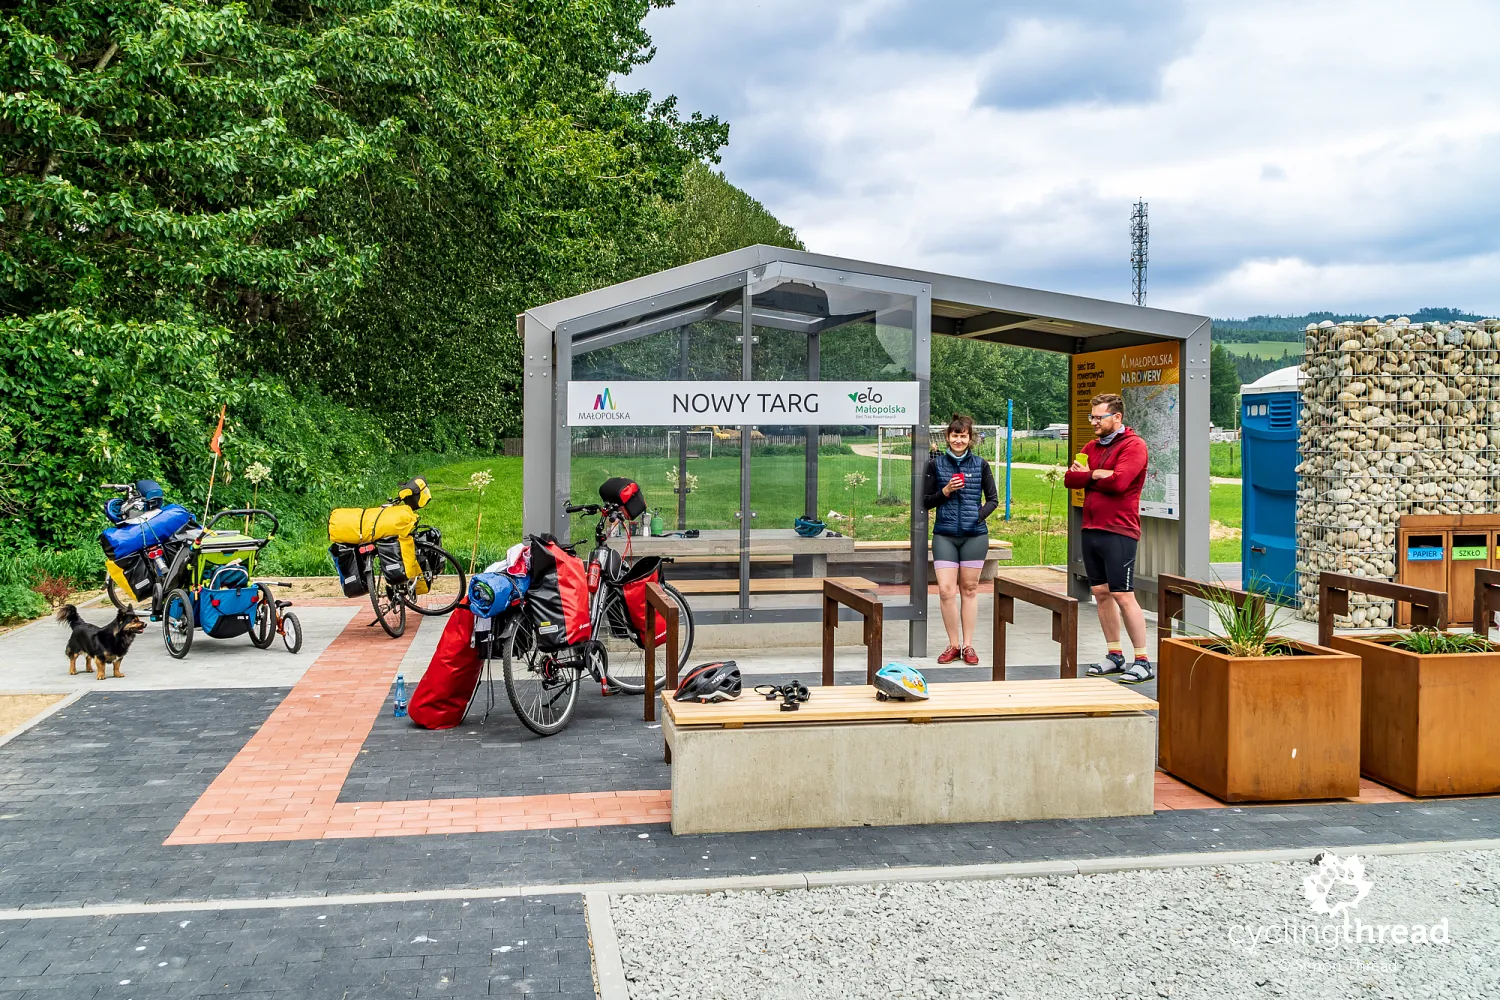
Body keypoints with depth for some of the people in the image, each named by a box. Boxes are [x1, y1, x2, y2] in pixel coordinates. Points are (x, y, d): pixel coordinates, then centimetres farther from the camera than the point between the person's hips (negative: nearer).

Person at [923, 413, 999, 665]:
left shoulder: (981, 465, 5)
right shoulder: (936, 464, 4)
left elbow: (993, 499, 10)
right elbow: (925, 501, 6)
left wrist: (979, 515, -7)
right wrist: (945, 492, -11)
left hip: (974, 535, 0)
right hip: (944, 535, 0)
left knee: (969, 589, 6)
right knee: (946, 590, -6)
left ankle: (968, 645, 14)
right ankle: (953, 645, 7)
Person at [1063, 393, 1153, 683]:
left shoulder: (1133, 445, -7)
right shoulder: (1092, 447, 16)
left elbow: (1118, 481, -20)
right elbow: (1070, 478, 5)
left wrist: (1090, 475, -3)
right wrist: (1099, 475, -10)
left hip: (1118, 532, -8)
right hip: (1090, 529, 8)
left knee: (1123, 595, -8)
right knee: (1100, 593, 10)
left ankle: (1143, 661, -1)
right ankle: (1115, 655, 20)